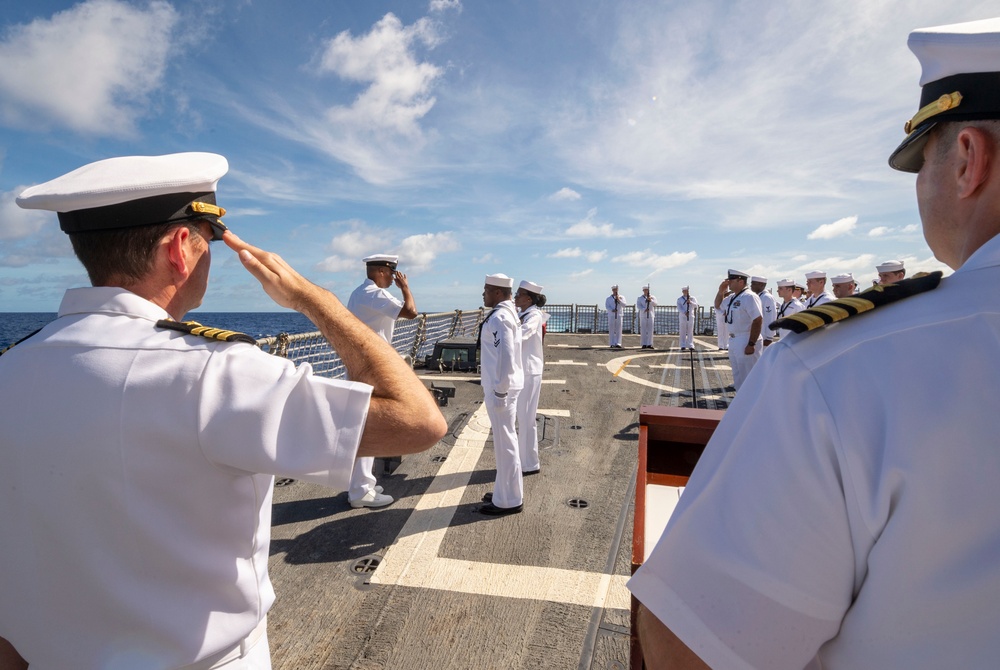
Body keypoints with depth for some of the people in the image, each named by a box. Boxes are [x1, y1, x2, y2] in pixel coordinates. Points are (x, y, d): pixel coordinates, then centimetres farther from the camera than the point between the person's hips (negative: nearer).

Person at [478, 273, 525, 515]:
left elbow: (506, 357, -25)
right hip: (503, 385, 10)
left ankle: (509, 500, 11)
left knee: (504, 442, 0)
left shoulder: (499, 317, -19)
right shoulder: (508, 313, 13)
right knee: (505, 440, 18)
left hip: (501, 388, -10)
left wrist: (499, 391, -22)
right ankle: (507, 491, 32)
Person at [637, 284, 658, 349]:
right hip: (643, 315, -1)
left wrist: (650, 300, -29)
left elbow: (655, 304, -9)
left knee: (650, 330, 0)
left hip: (651, 315, 1)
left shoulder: (652, 297, 9)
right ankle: (644, 344, 1)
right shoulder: (640, 298, 7)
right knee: (643, 330, -2)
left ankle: (649, 344, 4)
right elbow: (638, 306, -7)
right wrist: (644, 309, -24)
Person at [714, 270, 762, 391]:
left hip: (746, 341, -9)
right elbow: (718, 306, 27)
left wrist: (751, 344, -25)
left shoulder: (749, 297, -17)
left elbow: (758, 320, -22)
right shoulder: (732, 297, 10)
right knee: (738, 375, 20)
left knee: (747, 377, -2)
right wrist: (721, 291, 9)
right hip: (733, 341, 9)